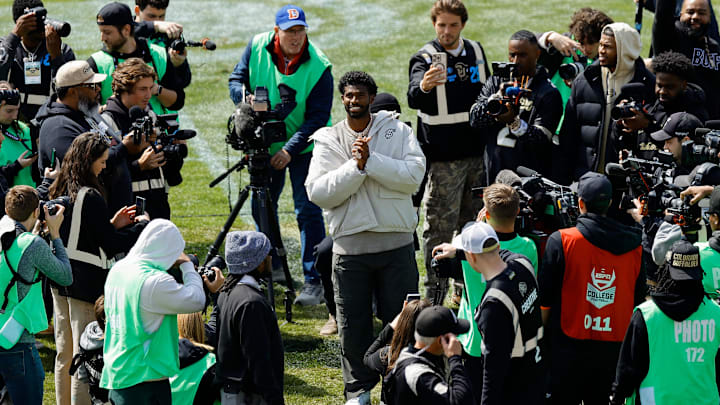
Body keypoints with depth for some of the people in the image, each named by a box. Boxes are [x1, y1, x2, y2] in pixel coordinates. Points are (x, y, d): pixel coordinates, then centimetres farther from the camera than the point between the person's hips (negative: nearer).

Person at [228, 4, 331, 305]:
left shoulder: (319, 66, -21)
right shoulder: (257, 47, -10)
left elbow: (318, 117, -20)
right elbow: (237, 79, 2)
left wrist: (290, 150, -27)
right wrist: (246, 98, -21)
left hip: (305, 147, -5)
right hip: (265, 144, 5)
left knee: (307, 210, -10)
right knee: (261, 206, 14)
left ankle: (314, 281, -6)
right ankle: (272, 268, 33)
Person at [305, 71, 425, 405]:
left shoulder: (397, 132, 3)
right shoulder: (328, 140, 4)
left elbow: (414, 175, -12)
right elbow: (317, 192, -8)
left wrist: (372, 161, -18)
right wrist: (355, 166, -17)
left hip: (396, 242, -1)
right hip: (350, 245, 1)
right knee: (353, 323, 6)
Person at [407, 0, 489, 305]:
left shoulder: (475, 51, 9)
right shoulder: (425, 57, -9)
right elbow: (413, 98, -28)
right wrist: (424, 86, -51)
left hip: (477, 153, 6)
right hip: (443, 158, -6)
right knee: (440, 227, -6)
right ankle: (435, 295, 0)